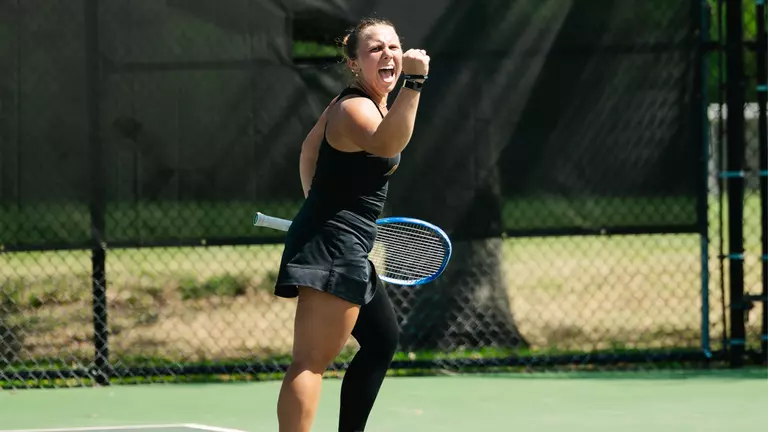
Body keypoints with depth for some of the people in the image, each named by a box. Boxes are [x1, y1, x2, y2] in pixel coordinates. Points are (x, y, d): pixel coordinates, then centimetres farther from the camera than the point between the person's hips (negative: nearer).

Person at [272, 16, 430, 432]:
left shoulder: (345, 103, 14)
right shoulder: (355, 109, -18)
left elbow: (310, 148, 27)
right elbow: (387, 144, -41)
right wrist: (413, 83, -49)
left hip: (345, 246, 11)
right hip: (334, 246, -11)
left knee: (383, 340, 23)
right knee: (311, 361, -17)